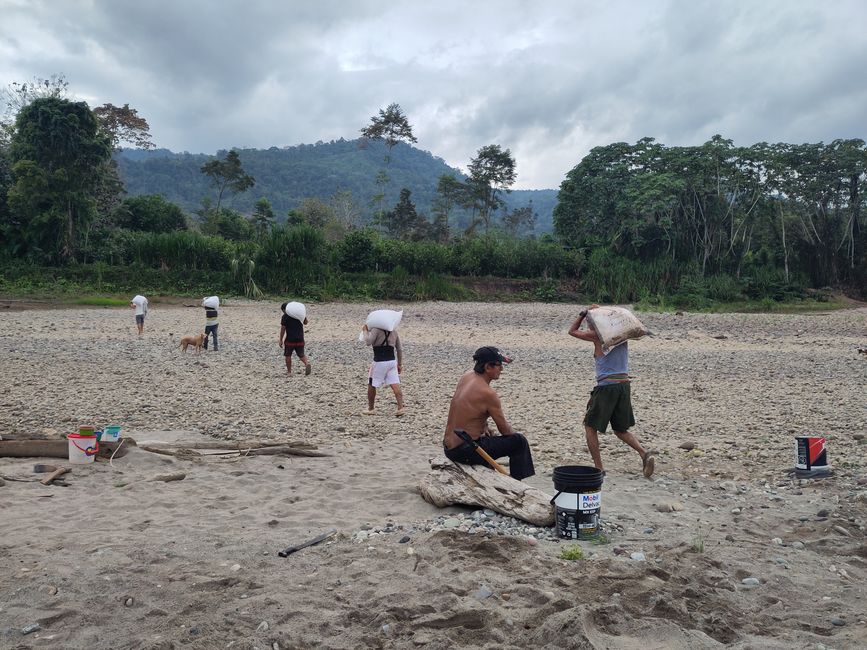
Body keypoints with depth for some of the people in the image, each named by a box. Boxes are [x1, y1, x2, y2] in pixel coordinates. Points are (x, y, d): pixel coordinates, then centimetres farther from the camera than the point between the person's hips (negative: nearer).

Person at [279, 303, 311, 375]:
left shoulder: (285, 316, -9)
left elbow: (283, 329, -9)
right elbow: (305, 322, 18)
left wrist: (281, 340, -3)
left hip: (290, 339, -4)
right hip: (300, 339, 4)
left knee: (287, 355, 12)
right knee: (301, 355, 12)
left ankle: (289, 371, 16)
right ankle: (307, 363, -15)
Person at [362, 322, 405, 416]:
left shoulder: (376, 330, -6)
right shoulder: (394, 332, 16)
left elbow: (368, 341, -20)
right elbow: (400, 349, 18)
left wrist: (365, 331, -4)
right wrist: (400, 364, 23)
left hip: (379, 362, -5)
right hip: (392, 361, 5)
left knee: (371, 385, 10)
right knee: (395, 385, -2)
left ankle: (370, 409, 19)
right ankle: (400, 407, -13)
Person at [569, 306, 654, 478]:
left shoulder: (597, 336, -4)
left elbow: (572, 331, 9)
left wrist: (584, 313, 13)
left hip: (606, 386, -6)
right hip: (624, 385, 6)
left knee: (590, 427, 9)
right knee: (621, 430, 18)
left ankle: (598, 468, 7)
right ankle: (644, 453, -4)